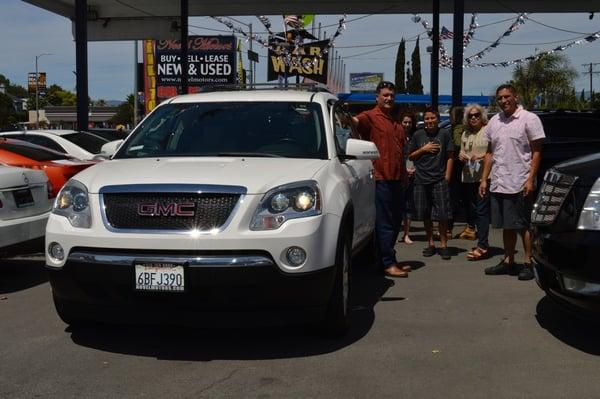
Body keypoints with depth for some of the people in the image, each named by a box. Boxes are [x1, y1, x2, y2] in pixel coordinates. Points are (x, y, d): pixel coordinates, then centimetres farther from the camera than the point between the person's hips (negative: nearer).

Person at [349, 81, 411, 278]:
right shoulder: (371, 117, -6)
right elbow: (356, 121, -29)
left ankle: (388, 260, 25)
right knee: (385, 223, -5)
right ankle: (388, 264, 0)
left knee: (395, 222, 14)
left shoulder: (395, 123, 20)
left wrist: (404, 172, 21)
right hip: (381, 179, -9)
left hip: (396, 179, 9)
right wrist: (348, 118, -50)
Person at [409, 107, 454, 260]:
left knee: (442, 214, -3)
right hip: (421, 180, 2)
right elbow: (410, 157, 11)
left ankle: (443, 244, 6)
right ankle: (430, 244, 19)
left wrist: (447, 176, -3)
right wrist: (423, 149, -5)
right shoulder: (418, 135, 7)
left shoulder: (444, 134, 3)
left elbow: (450, 156, 5)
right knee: (426, 215, 8)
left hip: (439, 180, -2)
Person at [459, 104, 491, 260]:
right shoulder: (465, 134, 18)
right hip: (468, 177, 7)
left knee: (482, 210, -11)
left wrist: (483, 156, -19)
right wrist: (461, 156, 2)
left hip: (484, 176, -7)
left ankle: (482, 246, -11)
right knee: (472, 209, 8)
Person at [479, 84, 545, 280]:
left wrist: (531, 179, -15)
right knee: (507, 226, 12)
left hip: (520, 184, -6)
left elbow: (536, 152, -7)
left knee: (524, 226, -1)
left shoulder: (529, 119, -4)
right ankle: (508, 262, 20)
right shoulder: (494, 121, 13)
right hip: (498, 184, 6)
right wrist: (484, 179, 11)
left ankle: (528, 263, 6)